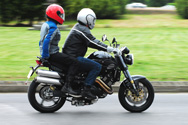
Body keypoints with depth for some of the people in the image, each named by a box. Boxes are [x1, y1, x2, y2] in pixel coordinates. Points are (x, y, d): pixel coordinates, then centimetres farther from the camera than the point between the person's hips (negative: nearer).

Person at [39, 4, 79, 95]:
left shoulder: (45, 25, 16)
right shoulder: (53, 27, -16)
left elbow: (42, 41, 23)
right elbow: (47, 41, -27)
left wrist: (44, 55, 28)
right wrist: (45, 56, -22)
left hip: (48, 54, 11)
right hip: (52, 54, -11)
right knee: (74, 62, -17)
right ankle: (67, 86, -25)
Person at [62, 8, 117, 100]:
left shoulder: (78, 27, 20)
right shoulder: (83, 30, -14)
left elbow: (92, 40, 28)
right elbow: (92, 42, -22)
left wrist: (105, 47, 25)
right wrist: (108, 48, -22)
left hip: (69, 56, 11)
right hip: (74, 58, -11)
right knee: (97, 66, -19)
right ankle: (86, 90, -23)